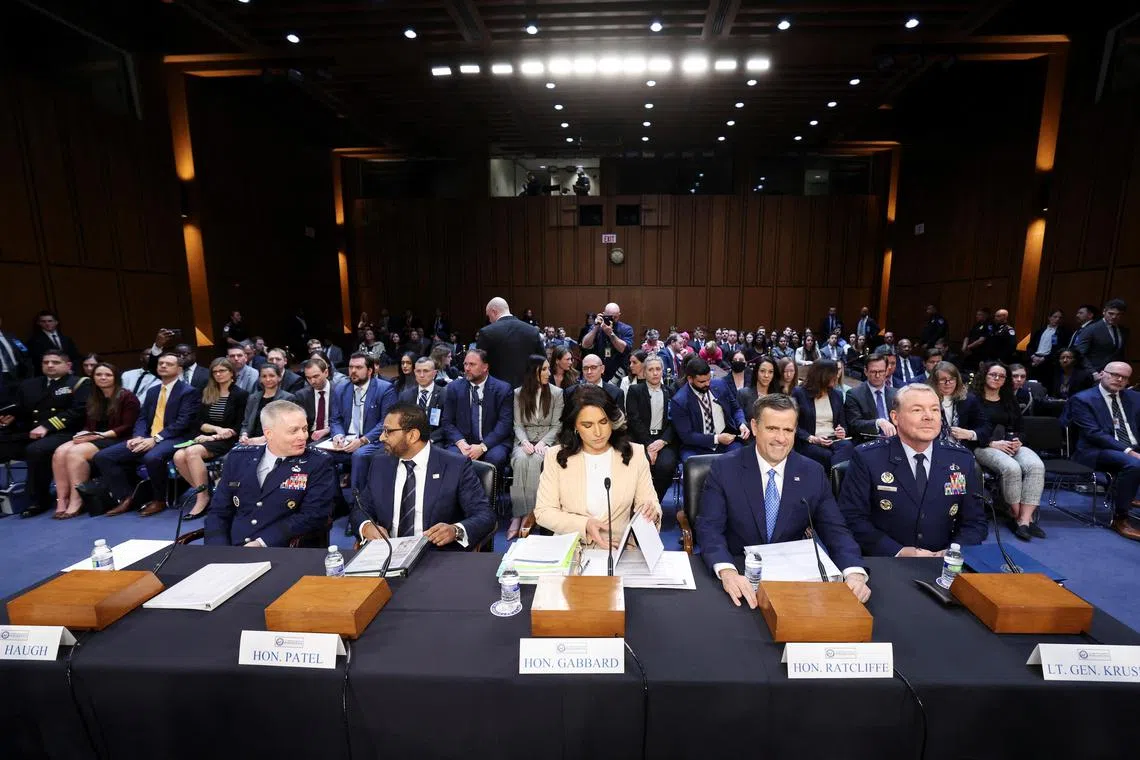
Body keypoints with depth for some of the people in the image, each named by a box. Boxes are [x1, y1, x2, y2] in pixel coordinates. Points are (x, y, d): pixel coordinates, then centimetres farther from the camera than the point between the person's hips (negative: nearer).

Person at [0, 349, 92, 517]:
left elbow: (78, 411, -8)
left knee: (36, 450, -34)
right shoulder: (28, 385, 24)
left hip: (62, 434, -6)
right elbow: (17, 410, 21)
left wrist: (47, 426, -17)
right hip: (27, 434, 6)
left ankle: (38, 500, -18)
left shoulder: (80, 384, 5)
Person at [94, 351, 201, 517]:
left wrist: (156, 439, -20)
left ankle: (159, 500, -15)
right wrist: (138, 437, -5)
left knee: (152, 458, -37)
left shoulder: (189, 391, -3)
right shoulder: (152, 391, 21)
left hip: (173, 439, -8)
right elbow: (142, 418, 16)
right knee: (102, 456, -5)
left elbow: (183, 422, -13)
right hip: (147, 438, 8)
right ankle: (125, 498, 1)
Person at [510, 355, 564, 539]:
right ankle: (519, 514, -29)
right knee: (521, 459, -34)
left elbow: (556, 425, 1)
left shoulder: (557, 393, 4)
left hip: (546, 441, -1)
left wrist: (543, 442, -16)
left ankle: (524, 515, -28)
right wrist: (524, 441, -18)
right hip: (524, 440, 1)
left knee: (535, 460, -35)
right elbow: (518, 424, 2)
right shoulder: (518, 393, 7)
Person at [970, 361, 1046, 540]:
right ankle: (1018, 517, -19)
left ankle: (1025, 519, -30)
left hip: (1012, 445, 5)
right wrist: (993, 443, -14)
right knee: (1011, 467, -35)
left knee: (1036, 465, -28)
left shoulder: (1010, 401, 24)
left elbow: (1019, 428, 22)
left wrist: (1018, 441, -2)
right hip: (985, 447, -5)